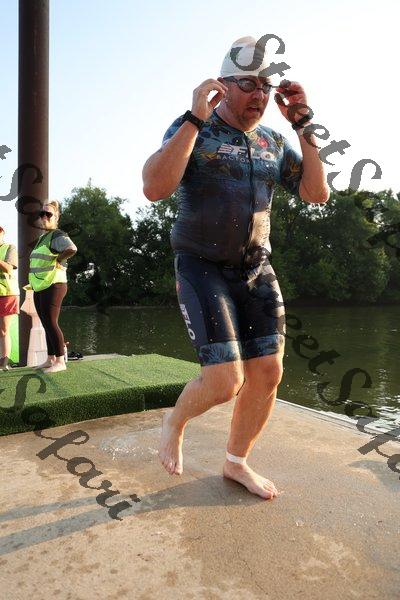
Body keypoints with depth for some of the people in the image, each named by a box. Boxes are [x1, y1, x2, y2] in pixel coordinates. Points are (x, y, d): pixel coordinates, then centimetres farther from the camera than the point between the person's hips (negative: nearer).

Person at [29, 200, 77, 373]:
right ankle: (50, 359, 20)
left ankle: (60, 361, -3)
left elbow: (72, 249, -31)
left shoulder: (57, 236, -10)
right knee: (46, 324, 12)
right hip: (40, 288, 9)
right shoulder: (42, 238, 19)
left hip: (53, 286, -9)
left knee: (51, 323, -9)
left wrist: (58, 260, -17)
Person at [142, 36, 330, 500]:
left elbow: (317, 193, 4)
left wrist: (303, 125, -2)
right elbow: (154, 189, -23)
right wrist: (195, 117, -23)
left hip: (256, 269, 6)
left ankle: (236, 463, 22)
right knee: (225, 383, -14)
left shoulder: (273, 143, 11)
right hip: (202, 270, -6)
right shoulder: (190, 129, -6)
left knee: (267, 374, 0)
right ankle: (175, 421, 20)